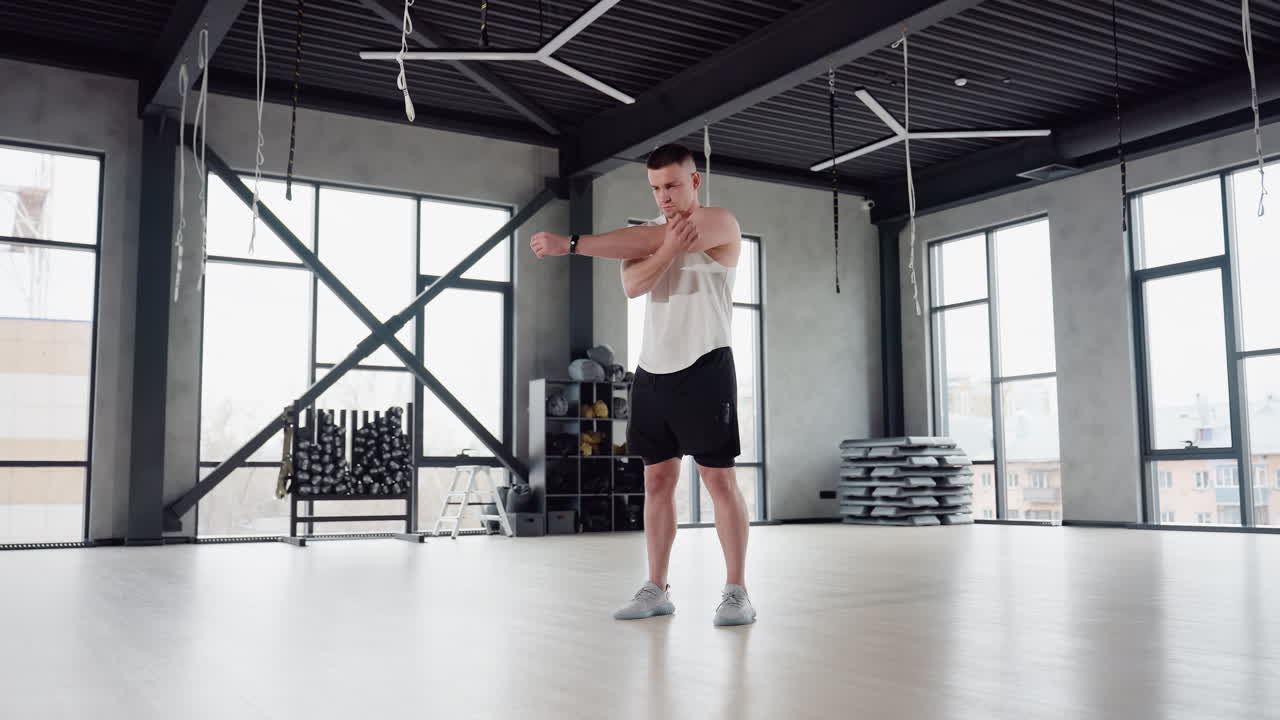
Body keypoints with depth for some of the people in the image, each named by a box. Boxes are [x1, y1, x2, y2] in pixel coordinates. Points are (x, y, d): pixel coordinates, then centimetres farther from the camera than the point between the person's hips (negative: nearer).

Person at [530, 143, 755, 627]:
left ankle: (736, 591, 2)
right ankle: (656, 589, 13)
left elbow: (641, 242, -17)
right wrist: (667, 252, -23)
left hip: (704, 368, -6)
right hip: (652, 371, 6)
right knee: (657, 480, 7)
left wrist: (571, 244, -18)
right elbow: (632, 285, -5)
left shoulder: (720, 223, -4)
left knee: (719, 479, -5)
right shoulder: (649, 232, 15)